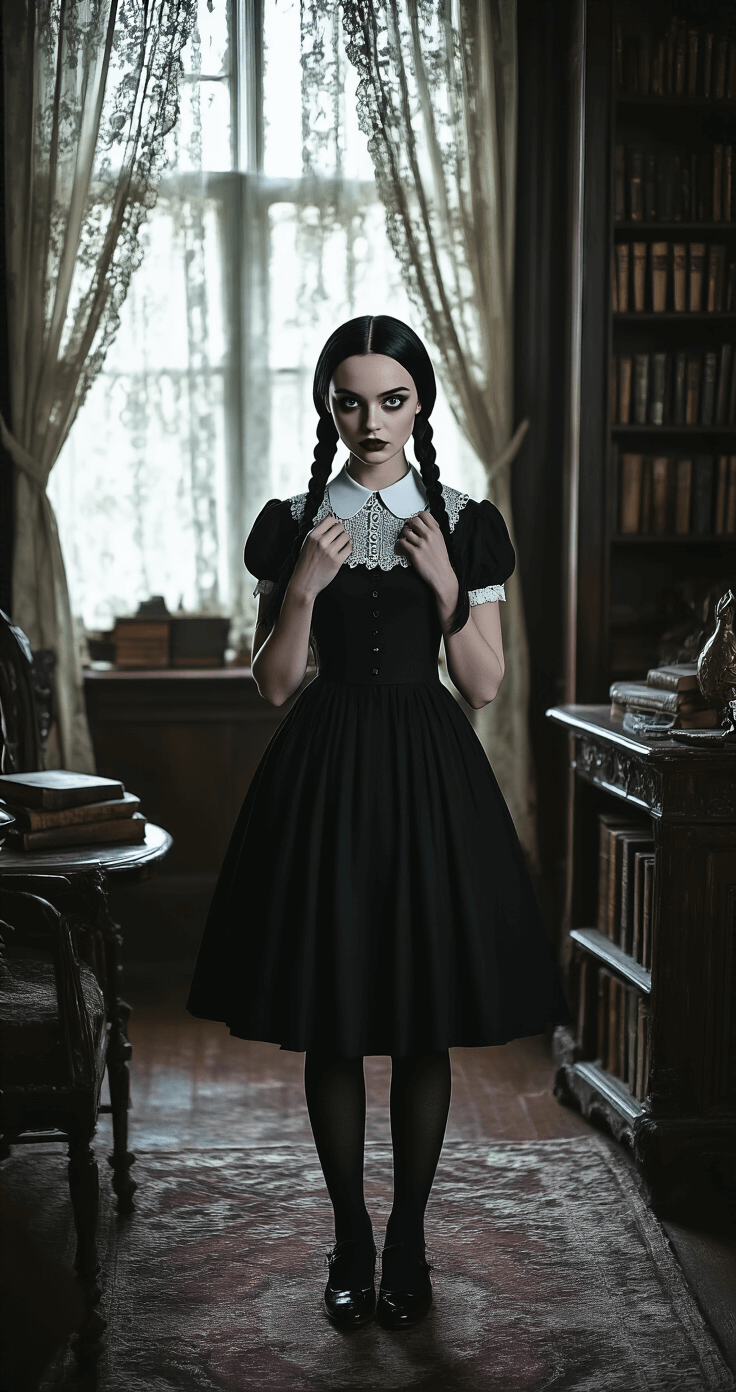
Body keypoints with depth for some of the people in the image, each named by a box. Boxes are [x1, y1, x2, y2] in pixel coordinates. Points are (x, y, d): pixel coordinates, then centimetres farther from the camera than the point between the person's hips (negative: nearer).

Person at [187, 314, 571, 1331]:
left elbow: (485, 686, 1)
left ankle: (409, 1237, 23)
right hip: (325, 773, 1)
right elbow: (274, 685, 2)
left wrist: (447, 584, -12)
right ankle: (351, 1236, 23)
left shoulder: (466, 525, 2)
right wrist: (302, 588, -12)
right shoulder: (292, 524, 3)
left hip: (428, 775, 0)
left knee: (424, 1027, 6)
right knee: (331, 1025, 6)